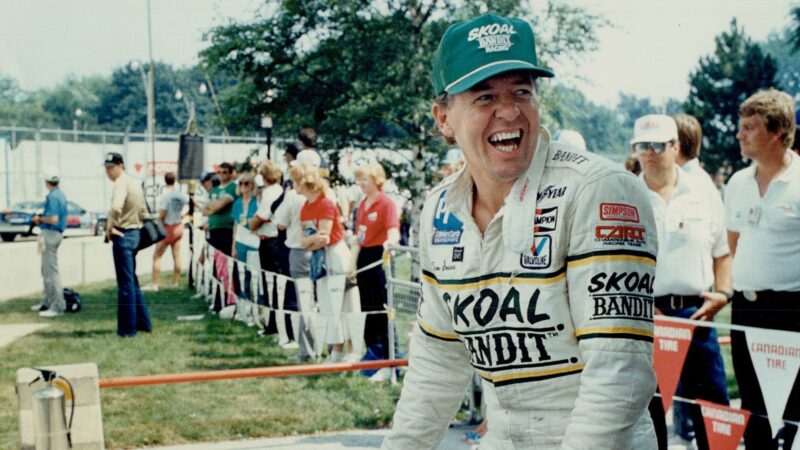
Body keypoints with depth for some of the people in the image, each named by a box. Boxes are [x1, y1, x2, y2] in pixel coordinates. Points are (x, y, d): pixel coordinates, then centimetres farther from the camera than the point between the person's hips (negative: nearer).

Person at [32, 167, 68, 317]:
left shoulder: (52, 197, -18)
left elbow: (53, 219, -25)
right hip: (56, 233, 10)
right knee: (46, 270, 19)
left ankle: (58, 306, -8)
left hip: (50, 234, -10)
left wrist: (40, 219, -9)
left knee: (52, 271, -8)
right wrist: (42, 219, 15)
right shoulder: (60, 195, 13)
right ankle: (46, 302, 27)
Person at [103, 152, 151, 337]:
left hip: (122, 236, -9)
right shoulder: (135, 182, 14)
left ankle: (128, 328, 2)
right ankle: (143, 322, 24)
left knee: (125, 284, -3)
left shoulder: (121, 183, -15)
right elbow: (143, 211, 19)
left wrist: (109, 227, -18)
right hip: (135, 234, 9)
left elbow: (116, 207, -31)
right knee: (132, 281, 19)